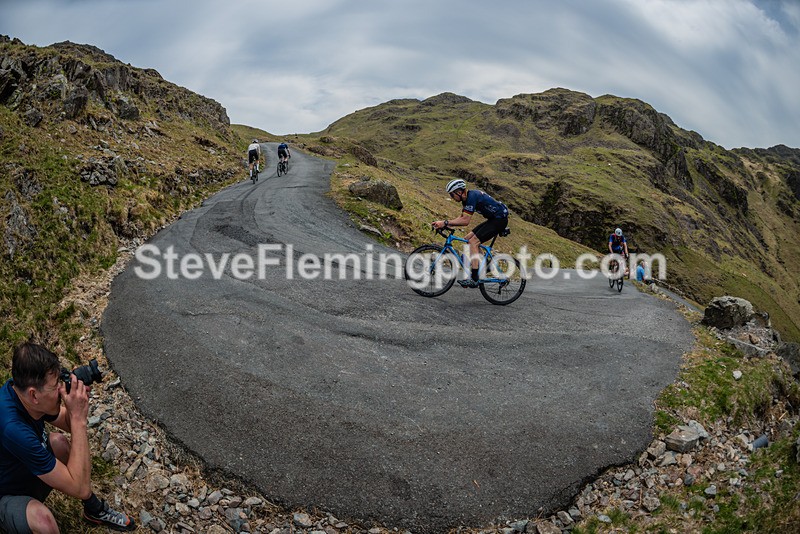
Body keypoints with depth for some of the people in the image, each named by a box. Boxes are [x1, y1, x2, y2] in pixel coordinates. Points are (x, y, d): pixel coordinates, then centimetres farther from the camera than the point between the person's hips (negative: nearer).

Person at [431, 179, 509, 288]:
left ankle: (474, 279, -18)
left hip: (500, 219, -10)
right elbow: (462, 218, 11)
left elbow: (465, 221, -28)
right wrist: (444, 224, -1)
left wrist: (445, 223, -28)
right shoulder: (467, 198, 8)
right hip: (493, 219, 10)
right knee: (467, 239, 8)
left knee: (473, 242, -17)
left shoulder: (472, 196, -22)